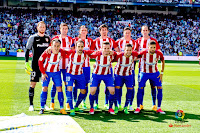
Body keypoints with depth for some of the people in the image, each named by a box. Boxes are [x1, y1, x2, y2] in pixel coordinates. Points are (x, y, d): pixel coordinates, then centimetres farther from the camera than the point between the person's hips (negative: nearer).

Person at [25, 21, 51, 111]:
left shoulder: (48, 38, 10)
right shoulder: (33, 38, -1)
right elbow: (27, 51, 0)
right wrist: (26, 63, -8)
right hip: (35, 64, -4)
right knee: (33, 83, -4)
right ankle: (31, 104, 4)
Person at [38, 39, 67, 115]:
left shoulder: (62, 52, -18)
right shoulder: (47, 52, -23)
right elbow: (40, 61, -10)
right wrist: (43, 73, -10)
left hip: (56, 72, 2)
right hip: (46, 72, -1)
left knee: (59, 89, -4)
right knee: (44, 88, -6)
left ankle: (61, 108, 4)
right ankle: (42, 108, 4)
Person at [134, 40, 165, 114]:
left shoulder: (159, 54, -16)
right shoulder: (143, 53, -21)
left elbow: (163, 61, 4)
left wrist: (161, 73, 0)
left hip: (155, 73, 2)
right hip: (144, 73, -1)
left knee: (160, 88, -7)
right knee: (140, 88, -10)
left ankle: (159, 108, 5)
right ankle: (138, 107, 5)